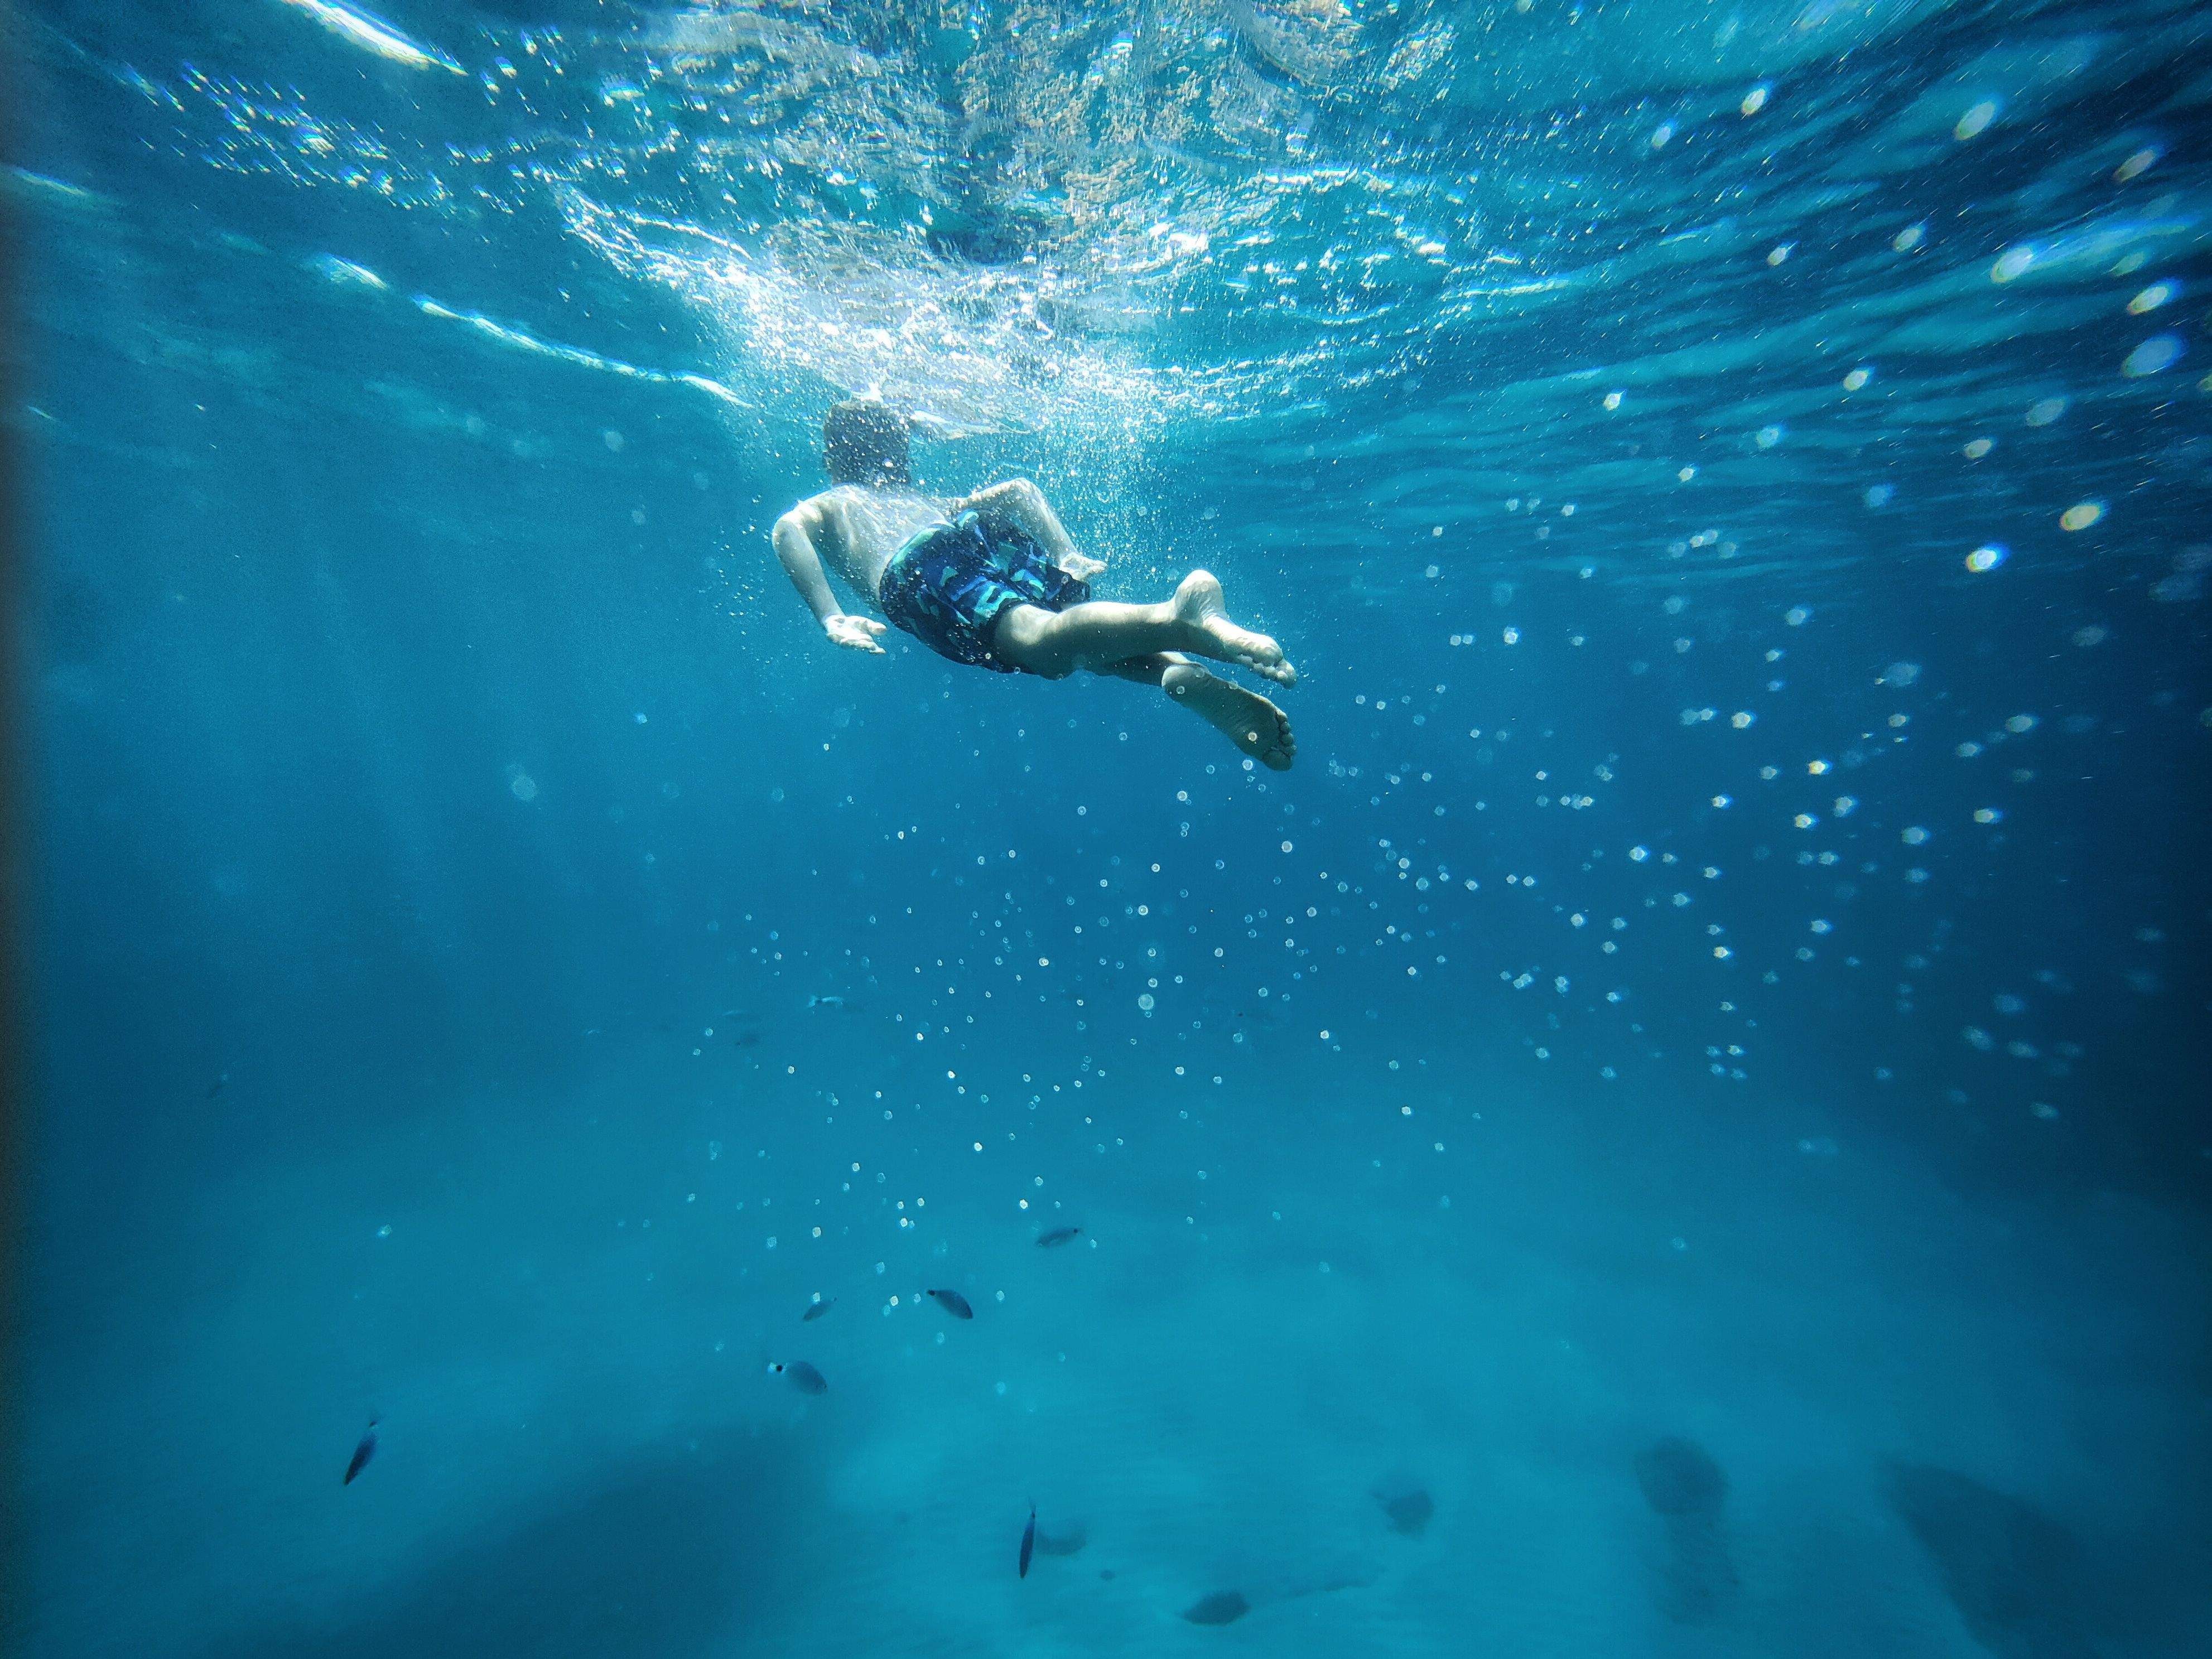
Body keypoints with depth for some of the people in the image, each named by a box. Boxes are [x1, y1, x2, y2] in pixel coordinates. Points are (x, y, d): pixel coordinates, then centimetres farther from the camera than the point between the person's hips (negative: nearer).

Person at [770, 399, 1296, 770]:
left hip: (914, 568, -3)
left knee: (1046, 641, -25)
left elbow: (788, 530, 11)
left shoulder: (826, 506, 36)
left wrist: (831, 619, 0)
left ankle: (1175, 620, -51)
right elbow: (1020, 488, 30)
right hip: (989, 536, 4)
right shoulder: (936, 503, 44)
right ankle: (1182, 672, -35)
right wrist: (1067, 556, 18)